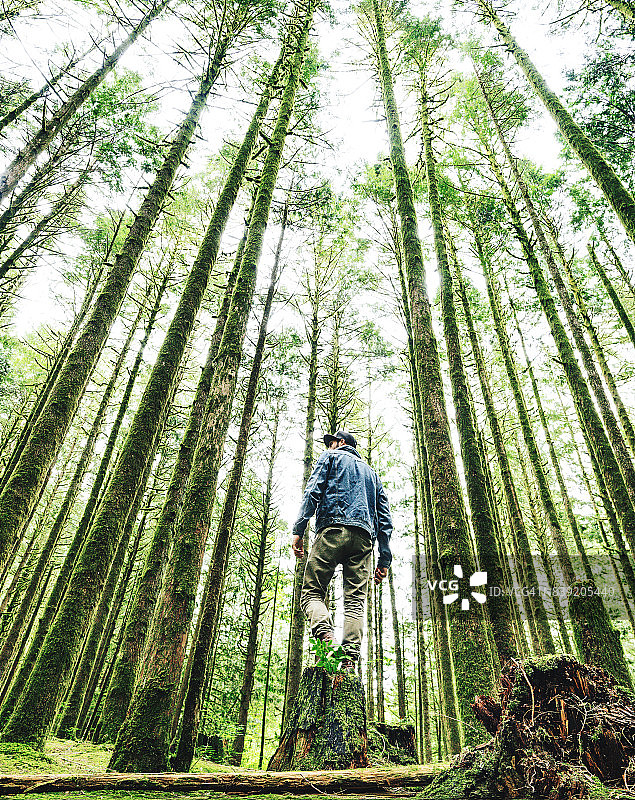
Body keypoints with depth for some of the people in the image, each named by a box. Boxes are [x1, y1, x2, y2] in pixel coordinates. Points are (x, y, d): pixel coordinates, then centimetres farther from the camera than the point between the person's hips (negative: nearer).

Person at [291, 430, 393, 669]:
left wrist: (298, 530, -6)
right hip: (364, 538, 5)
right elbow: (385, 518, 23)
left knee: (311, 592, -2)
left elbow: (313, 491, -1)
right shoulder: (372, 473, 32)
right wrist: (384, 559, 19)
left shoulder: (331, 457, 17)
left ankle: (325, 636, -27)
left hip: (333, 529, -4)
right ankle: (350, 658, -15)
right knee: (356, 600, 0)